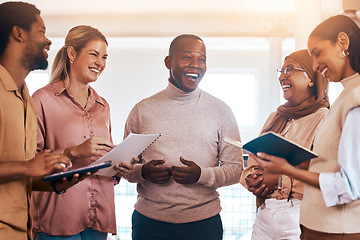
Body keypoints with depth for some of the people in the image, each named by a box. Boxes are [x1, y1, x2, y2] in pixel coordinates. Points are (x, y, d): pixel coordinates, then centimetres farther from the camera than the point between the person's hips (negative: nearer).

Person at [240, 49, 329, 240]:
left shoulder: (324, 119, -9)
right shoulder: (274, 118, 14)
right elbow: (253, 161, 14)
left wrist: (280, 180, -19)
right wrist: (252, 179, -7)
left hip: (299, 216, -6)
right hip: (264, 215, 6)